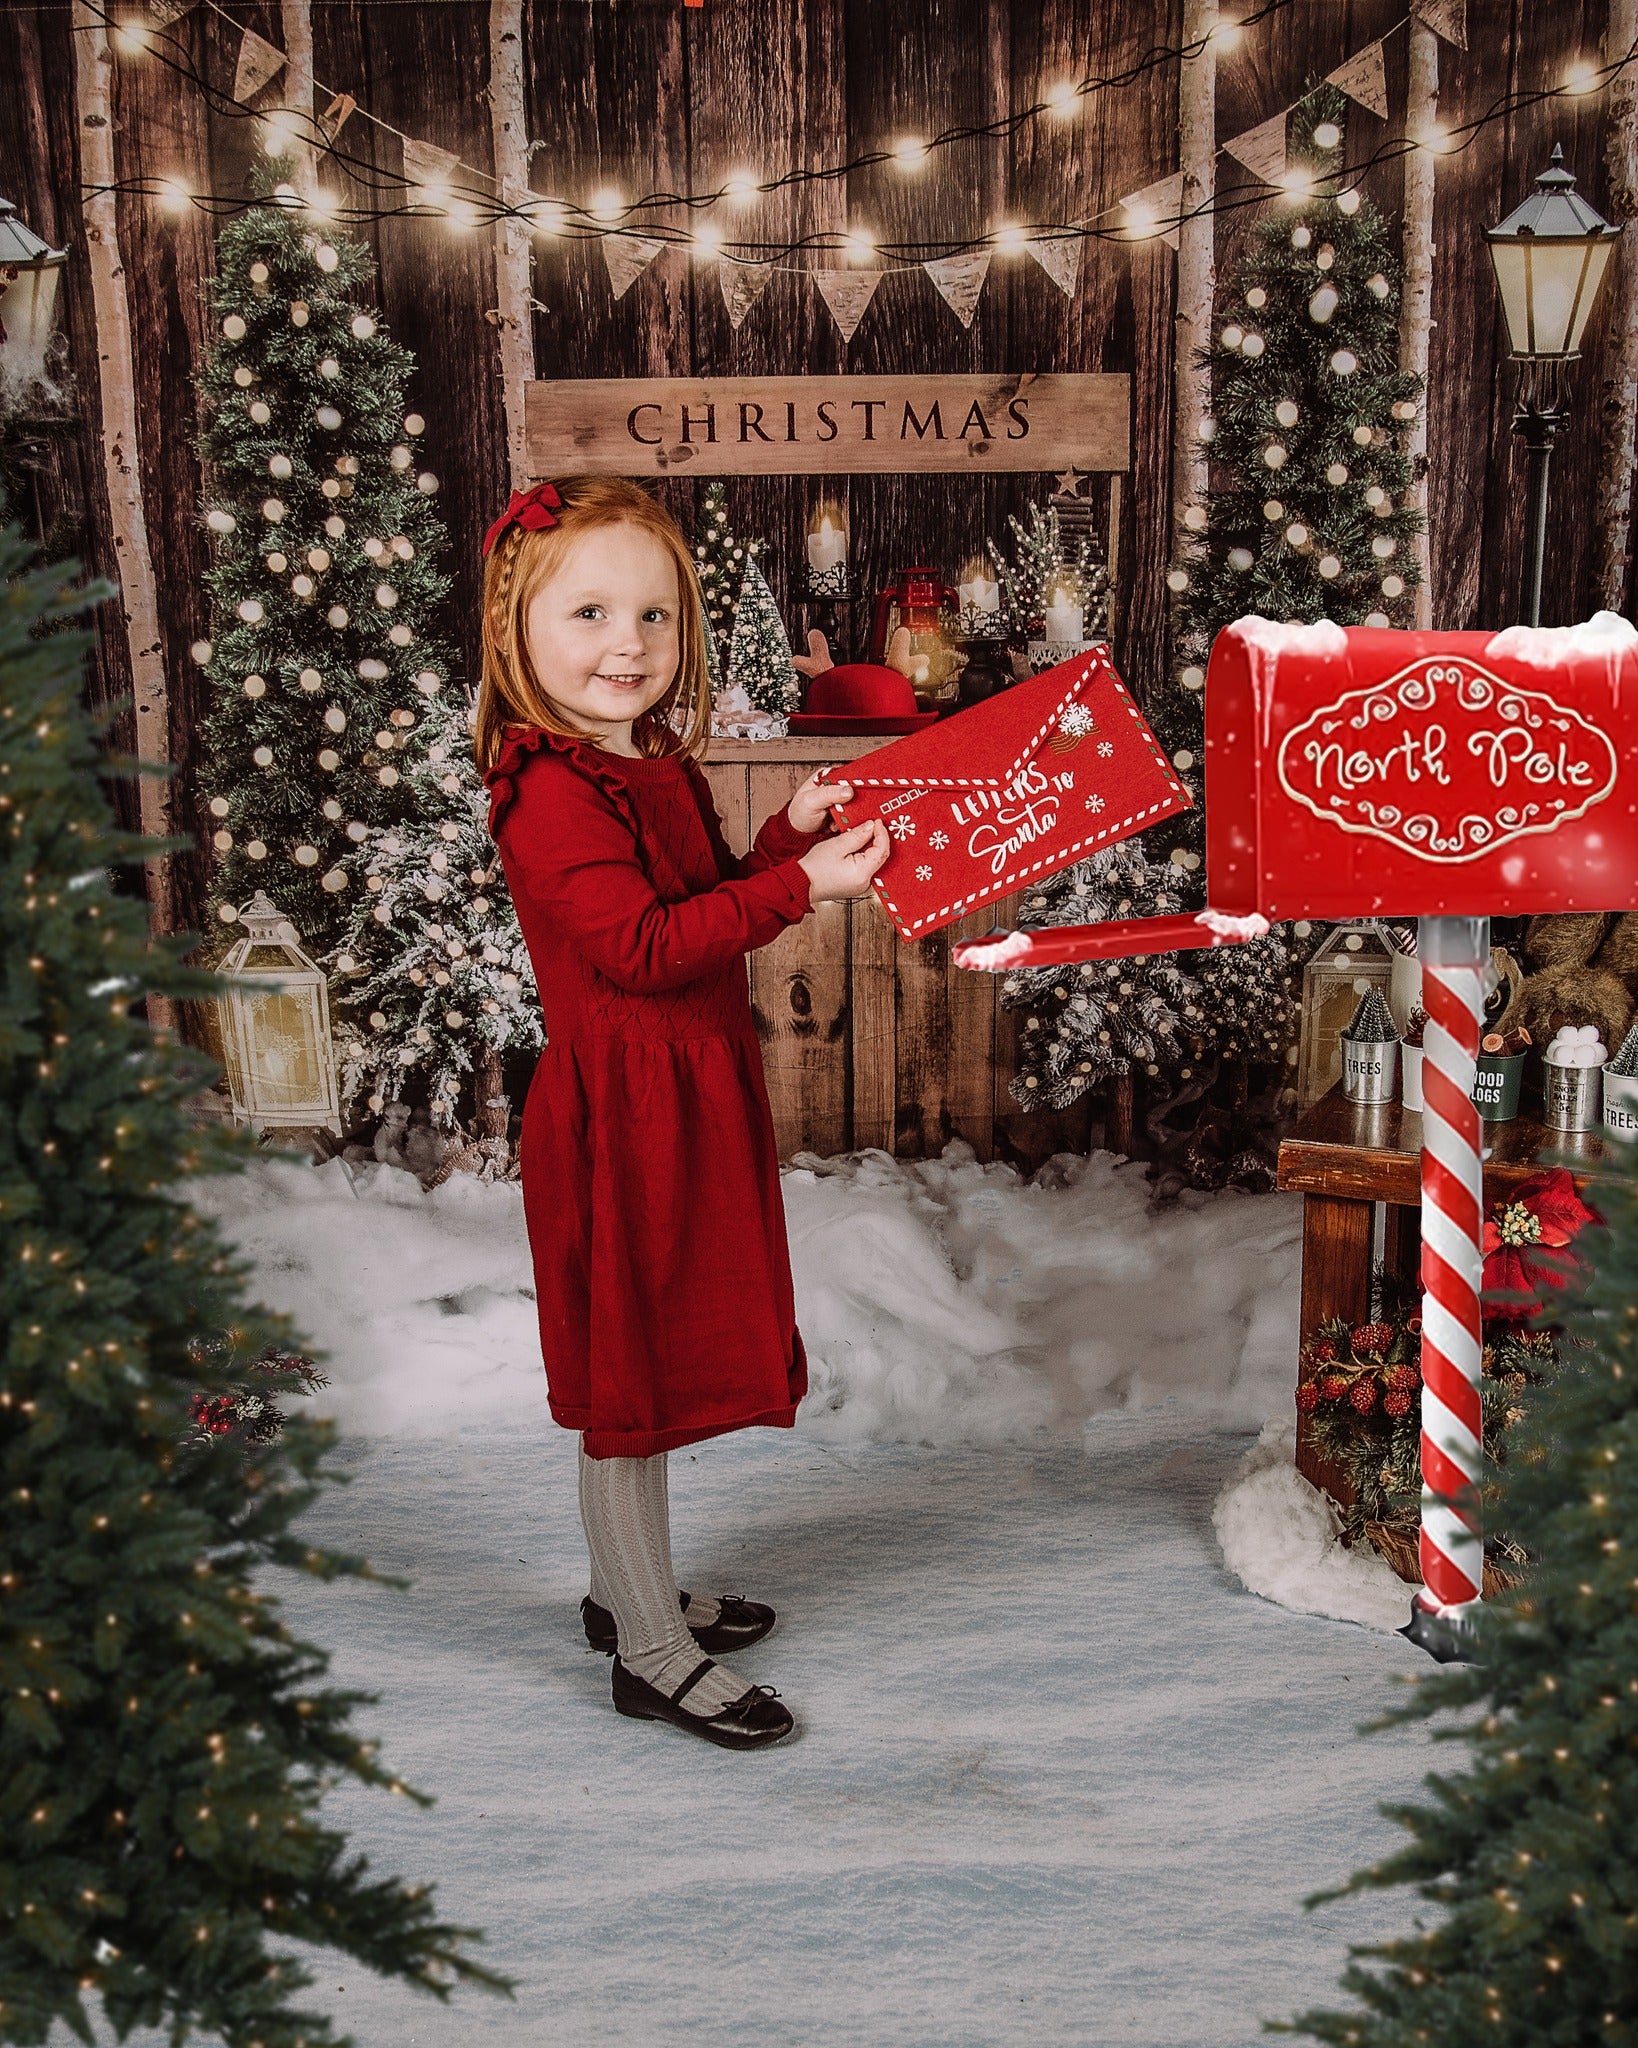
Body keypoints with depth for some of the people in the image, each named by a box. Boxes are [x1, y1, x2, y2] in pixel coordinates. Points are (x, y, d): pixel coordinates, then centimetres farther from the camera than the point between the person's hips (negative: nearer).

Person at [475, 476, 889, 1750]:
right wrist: (801, 884, -28)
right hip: (621, 1116, -10)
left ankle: (629, 1592, 38)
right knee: (632, 1380, 2)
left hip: (689, 1104, 10)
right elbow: (645, 946, -26)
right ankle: (655, 1656, 16)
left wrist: (793, 834, 1)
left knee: (649, 1372, 20)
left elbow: (709, 913, 15)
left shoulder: (660, 769, 11)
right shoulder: (548, 791, -18)